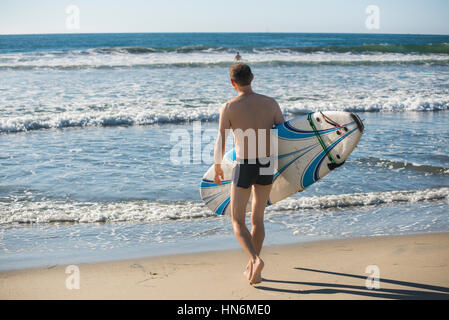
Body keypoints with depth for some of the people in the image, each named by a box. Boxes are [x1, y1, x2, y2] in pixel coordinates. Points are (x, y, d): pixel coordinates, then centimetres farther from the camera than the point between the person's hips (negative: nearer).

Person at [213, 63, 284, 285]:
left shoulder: (229, 108, -11)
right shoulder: (270, 103, -2)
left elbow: (220, 144, -9)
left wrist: (217, 168, 8)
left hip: (244, 168, -4)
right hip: (267, 166, 4)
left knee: (238, 221, 8)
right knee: (258, 219, 18)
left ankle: (256, 259, -16)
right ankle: (252, 268, 24)